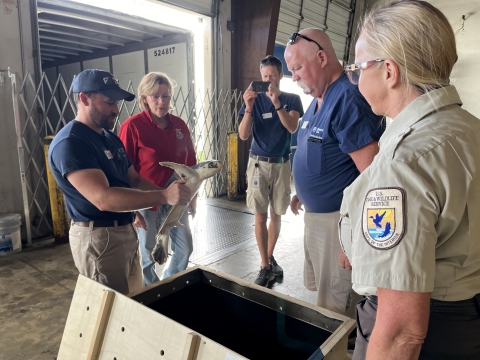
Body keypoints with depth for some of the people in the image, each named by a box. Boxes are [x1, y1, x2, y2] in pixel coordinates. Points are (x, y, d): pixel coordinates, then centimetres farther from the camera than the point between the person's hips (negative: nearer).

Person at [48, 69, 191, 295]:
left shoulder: (110, 138, 12)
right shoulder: (69, 143, -19)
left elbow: (134, 180, 13)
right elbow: (103, 198, -31)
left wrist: (171, 195, -4)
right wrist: (164, 196, -36)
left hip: (126, 231, 9)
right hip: (98, 237, -9)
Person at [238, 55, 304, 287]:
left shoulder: (292, 99, 2)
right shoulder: (255, 100, 1)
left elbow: (292, 127, -15)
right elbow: (243, 135, -7)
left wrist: (277, 103, -28)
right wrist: (248, 108, -22)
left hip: (281, 163, 1)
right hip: (259, 163, -1)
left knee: (276, 215, 10)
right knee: (260, 216, -1)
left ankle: (270, 257, 29)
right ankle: (265, 266, 9)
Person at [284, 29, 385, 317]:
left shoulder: (348, 99, -21)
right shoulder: (319, 99, 10)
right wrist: (303, 193, 17)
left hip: (339, 220, -10)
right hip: (315, 215, 10)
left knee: (335, 309, 6)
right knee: (317, 288, 24)